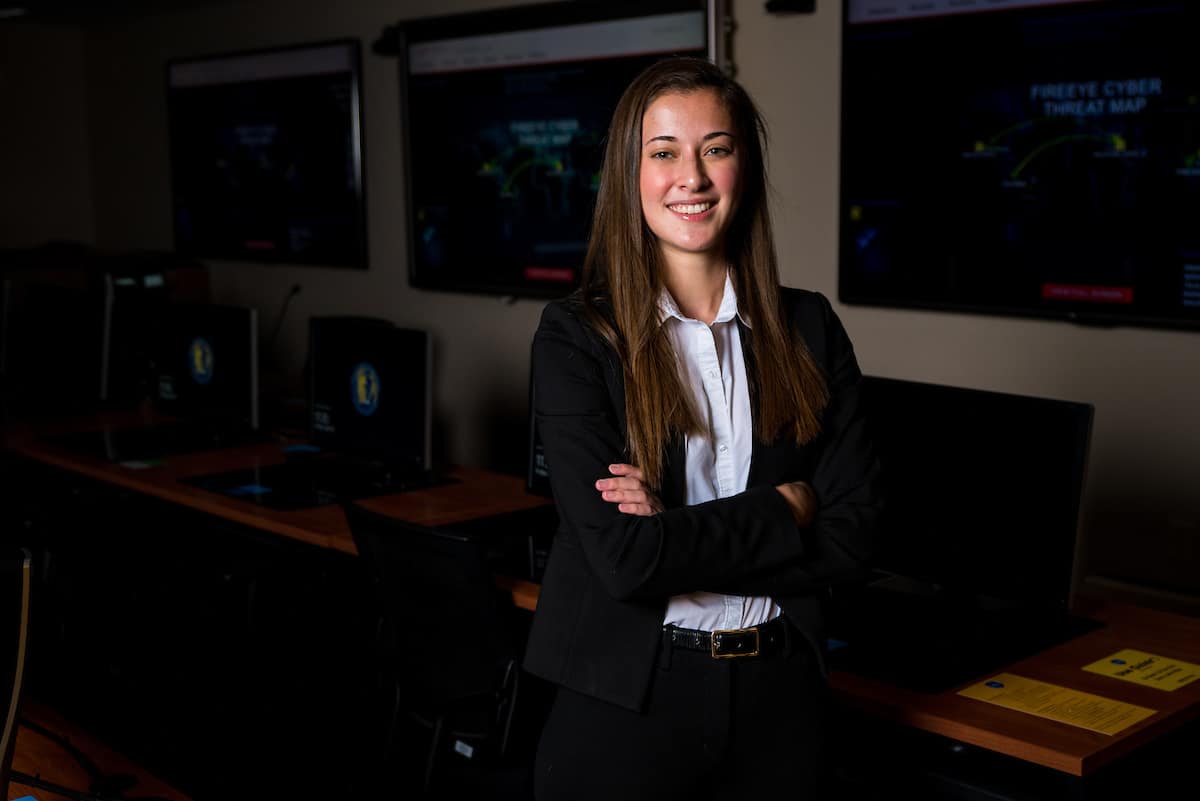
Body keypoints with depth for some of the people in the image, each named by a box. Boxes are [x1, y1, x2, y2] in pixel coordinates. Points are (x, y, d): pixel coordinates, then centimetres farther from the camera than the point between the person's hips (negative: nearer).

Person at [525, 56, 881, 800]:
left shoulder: (808, 328, 0)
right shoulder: (575, 337, -10)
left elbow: (852, 533, -6)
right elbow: (623, 557, -18)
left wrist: (680, 536, -16)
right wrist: (782, 508, -11)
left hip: (781, 690, 3)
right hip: (627, 699, -3)